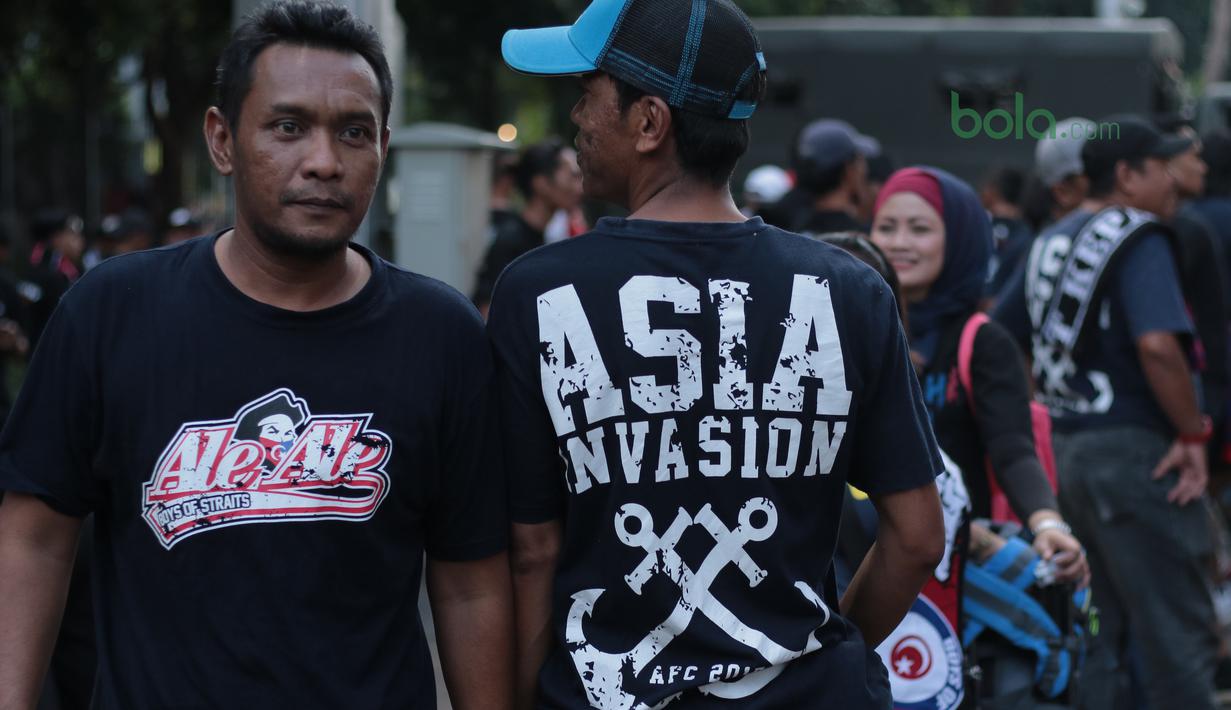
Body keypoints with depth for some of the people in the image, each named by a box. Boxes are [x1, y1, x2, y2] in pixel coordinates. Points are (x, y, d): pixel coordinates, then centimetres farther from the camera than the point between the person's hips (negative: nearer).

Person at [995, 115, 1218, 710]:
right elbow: (1157, 344, -26)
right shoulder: (1137, 238, -12)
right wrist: (1194, 434, -17)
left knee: (1103, 632, 17)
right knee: (1176, 635, -5)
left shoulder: (1052, 242, 14)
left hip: (1067, 451, 9)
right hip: (1133, 451, -9)